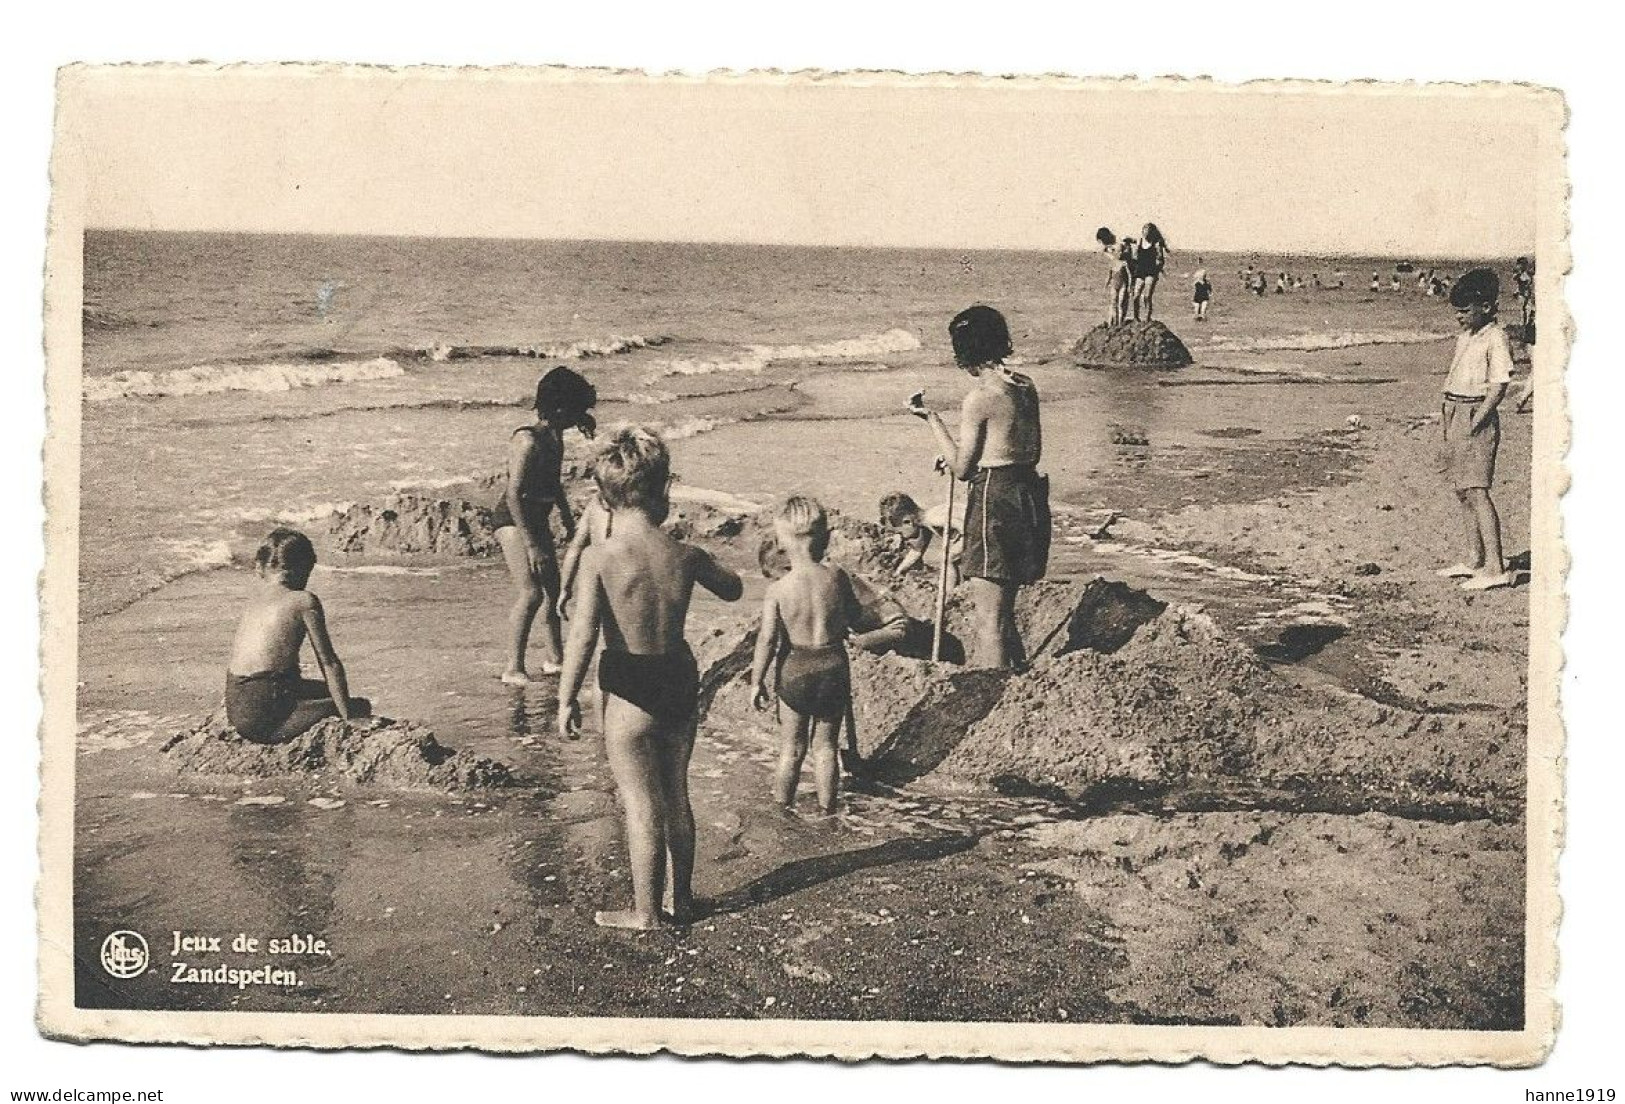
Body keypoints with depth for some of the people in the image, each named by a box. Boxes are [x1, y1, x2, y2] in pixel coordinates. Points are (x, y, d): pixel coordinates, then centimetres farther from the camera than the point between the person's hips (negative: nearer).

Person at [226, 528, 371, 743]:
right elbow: (329, 664, -5)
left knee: (325, 691, 28)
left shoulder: (256, 597, 15)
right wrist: (349, 719, -2)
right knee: (360, 708, 1)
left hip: (236, 711, 8)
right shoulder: (305, 601, -5)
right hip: (264, 716, -8)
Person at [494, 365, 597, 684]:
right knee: (531, 593, -18)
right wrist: (532, 545, -27)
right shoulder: (528, 441, -23)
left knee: (553, 591, 15)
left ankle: (554, 659, 30)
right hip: (512, 519, -9)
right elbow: (514, 494, -26)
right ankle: (513, 669, -12)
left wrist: (568, 519, 30)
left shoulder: (554, 437, 4)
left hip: (537, 520, 9)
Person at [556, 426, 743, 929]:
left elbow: (582, 636, -18)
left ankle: (646, 911, 19)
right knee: (675, 795, 19)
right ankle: (682, 898, 32)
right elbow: (732, 589, 14)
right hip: (681, 680, 4)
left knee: (641, 804, 7)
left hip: (630, 692, -4)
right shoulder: (685, 555, -6)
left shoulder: (599, 556, -17)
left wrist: (567, 699, -10)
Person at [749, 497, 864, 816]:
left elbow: (767, 640, -12)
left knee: (791, 747, 14)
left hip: (795, 670, -1)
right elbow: (855, 616, 4)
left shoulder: (778, 590, -14)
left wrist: (757, 681, -1)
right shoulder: (837, 577, -10)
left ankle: (782, 806, 25)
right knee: (825, 746, 14)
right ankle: (826, 808, 22)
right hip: (834, 666, 1)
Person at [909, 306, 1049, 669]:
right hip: (1029, 495, 8)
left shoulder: (978, 398, -15)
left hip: (993, 499, -8)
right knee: (1005, 611, 22)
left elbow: (961, 468, -9)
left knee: (989, 618, -3)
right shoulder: (1025, 387, 8)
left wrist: (931, 419, -2)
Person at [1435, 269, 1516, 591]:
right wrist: (1445, 413, 12)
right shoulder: (1464, 337, 15)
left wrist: (1475, 422, -18)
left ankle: (1496, 568, -16)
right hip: (1453, 414, 9)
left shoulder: (1496, 338, -11)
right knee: (1462, 490, 12)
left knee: (1476, 490, -14)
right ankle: (1474, 559, 22)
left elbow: (1498, 387, -16)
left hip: (1477, 418, -9)